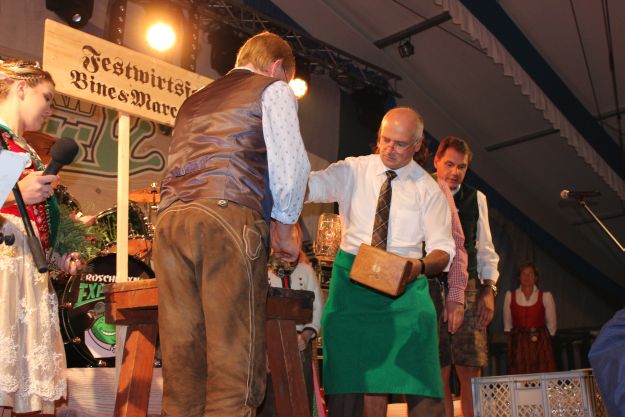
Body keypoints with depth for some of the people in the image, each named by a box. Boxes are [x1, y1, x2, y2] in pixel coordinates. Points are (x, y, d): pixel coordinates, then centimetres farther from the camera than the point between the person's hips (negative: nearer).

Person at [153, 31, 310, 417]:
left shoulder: (193, 102, 32)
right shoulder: (273, 90, 14)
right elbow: (289, 163, 0)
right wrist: (284, 227, 12)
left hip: (170, 221, 6)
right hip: (229, 219, -6)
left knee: (181, 367, 4)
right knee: (234, 368, -7)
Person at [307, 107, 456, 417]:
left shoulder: (428, 189, 4)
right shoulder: (352, 171, 4)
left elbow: (443, 249, 2)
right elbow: (309, 187, -12)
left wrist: (419, 266, -20)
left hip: (405, 285, 0)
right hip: (352, 278, 1)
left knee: (420, 384, -8)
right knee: (353, 376, -1)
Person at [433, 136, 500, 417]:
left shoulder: (476, 199, 12)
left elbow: (485, 249, 15)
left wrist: (489, 289, 5)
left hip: (468, 290, 3)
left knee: (470, 372, -1)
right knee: (439, 373, 0)